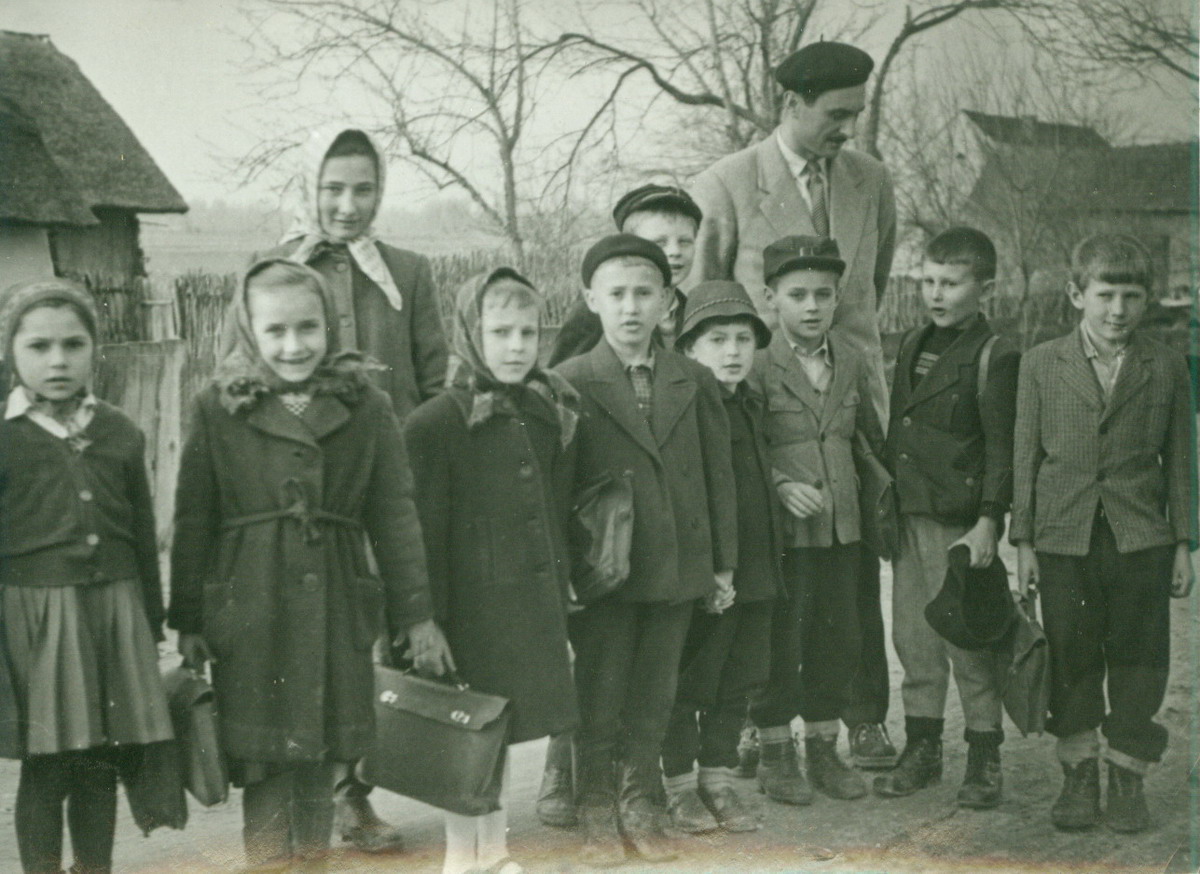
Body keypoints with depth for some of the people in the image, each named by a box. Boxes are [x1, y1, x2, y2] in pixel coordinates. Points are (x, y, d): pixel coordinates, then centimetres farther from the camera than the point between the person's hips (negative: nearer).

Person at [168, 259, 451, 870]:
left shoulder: (367, 407, 3)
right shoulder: (217, 409, 0)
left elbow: (394, 514, 4)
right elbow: (192, 520, 2)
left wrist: (416, 614, 2)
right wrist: (185, 620, 1)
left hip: (337, 608, 2)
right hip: (249, 609, -1)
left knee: (320, 761, 9)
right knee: (265, 762, 0)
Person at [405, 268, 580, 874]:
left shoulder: (550, 414, 8)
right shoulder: (436, 423, -12)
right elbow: (425, 536, -13)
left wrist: (559, 596, 11)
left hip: (533, 605, 6)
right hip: (473, 604, -6)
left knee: (502, 730, 15)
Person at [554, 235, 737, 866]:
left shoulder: (695, 382, 6)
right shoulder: (569, 383, -5)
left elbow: (719, 473, 9)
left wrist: (723, 561, 8)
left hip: (678, 568, 3)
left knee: (654, 697, 12)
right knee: (599, 698, 5)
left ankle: (642, 810, 26)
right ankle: (597, 815, 20)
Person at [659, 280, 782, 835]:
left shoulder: (751, 408, 12)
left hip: (754, 572, 8)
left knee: (737, 680, 13)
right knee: (688, 682, 4)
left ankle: (718, 781, 25)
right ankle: (679, 784, 17)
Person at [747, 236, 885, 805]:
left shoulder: (852, 362, 9)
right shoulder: (758, 364, -8)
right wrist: (781, 485, -20)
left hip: (842, 524, 5)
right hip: (781, 528, -5)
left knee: (840, 639, 11)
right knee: (780, 640, 1)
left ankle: (824, 748, 26)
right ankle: (776, 753, 16)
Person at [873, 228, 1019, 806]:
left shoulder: (996, 357, -9)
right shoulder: (912, 345, 13)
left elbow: (1003, 448, -12)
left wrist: (989, 521, -17)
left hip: (961, 523, -6)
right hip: (908, 517, 7)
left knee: (969, 642, 0)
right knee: (913, 639, 12)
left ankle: (984, 760, 13)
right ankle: (921, 748, 24)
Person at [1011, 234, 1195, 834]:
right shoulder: (1041, 365, 4)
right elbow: (1025, 456, 4)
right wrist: (1023, 542, 1)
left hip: (1140, 539, 0)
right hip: (1063, 540, 0)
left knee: (1138, 661, 3)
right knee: (1070, 663, 6)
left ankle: (1127, 779, 17)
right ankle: (1078, 777, 20)